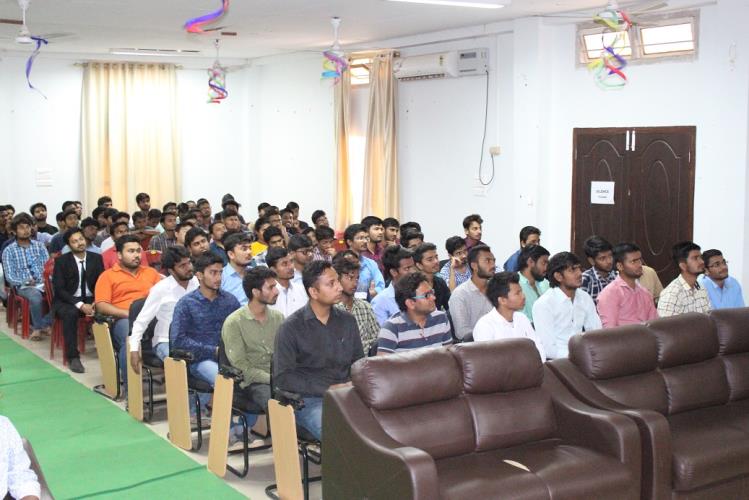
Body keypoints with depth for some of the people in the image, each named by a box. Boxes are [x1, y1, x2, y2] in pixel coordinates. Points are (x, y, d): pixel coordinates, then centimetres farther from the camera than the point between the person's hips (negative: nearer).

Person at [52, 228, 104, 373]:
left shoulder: (96, 258, 4)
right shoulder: (61, 261, -5)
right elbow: (59, 289, -11)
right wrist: (80, 305, -22)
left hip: (91, 299, 3)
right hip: (67, 300, -3)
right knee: (71, 313, -37)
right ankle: (73, 357, -31)